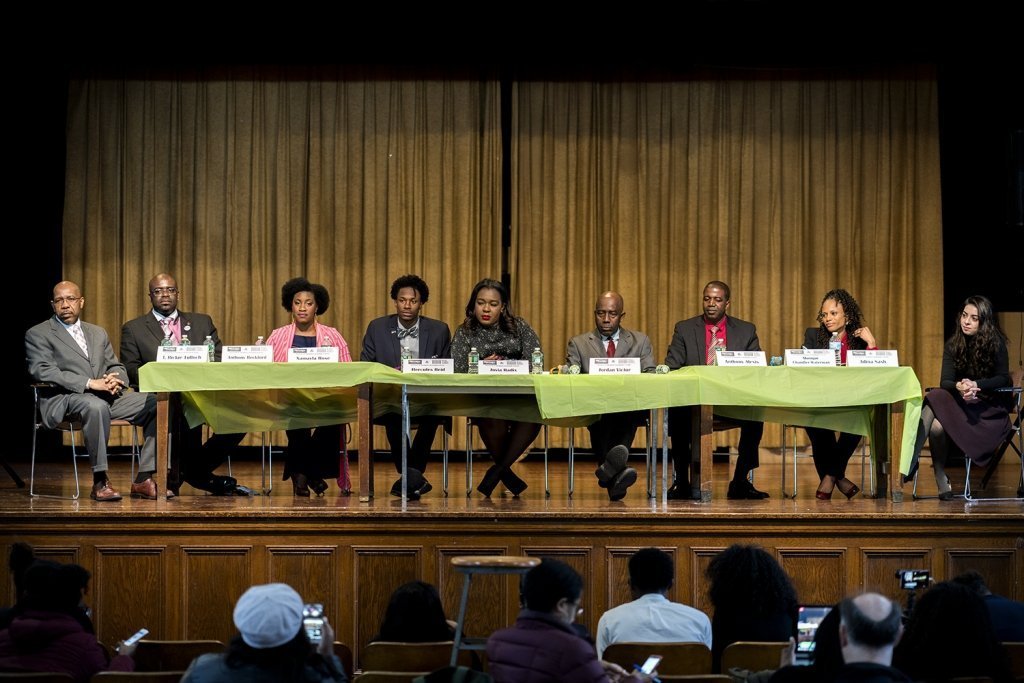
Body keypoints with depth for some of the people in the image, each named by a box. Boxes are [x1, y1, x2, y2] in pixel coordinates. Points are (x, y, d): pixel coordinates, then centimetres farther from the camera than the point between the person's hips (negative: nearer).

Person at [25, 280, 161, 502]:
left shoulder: (98, 333, 25)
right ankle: (100, 482, -31)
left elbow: (117, 367, 23)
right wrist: (90, 384, -20)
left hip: (107, 396, 6)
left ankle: (143, 480, -16)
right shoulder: (38, 334, 5)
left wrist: (115, 379, -5)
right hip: (64, 400, -6)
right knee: (96, 405, -41)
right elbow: (43, 371, -10)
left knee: (157, 405, -15)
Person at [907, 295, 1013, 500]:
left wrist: (975, 385, -25)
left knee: (938, 425, -32)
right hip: (961, 401, 4)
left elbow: (1003, 379, -7)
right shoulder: (953, 344, 5)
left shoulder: (996, 343, -5)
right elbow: (945, 381, -5)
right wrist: (958, 386, -30)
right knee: (934, 397, -31)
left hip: (990, 406, -4)